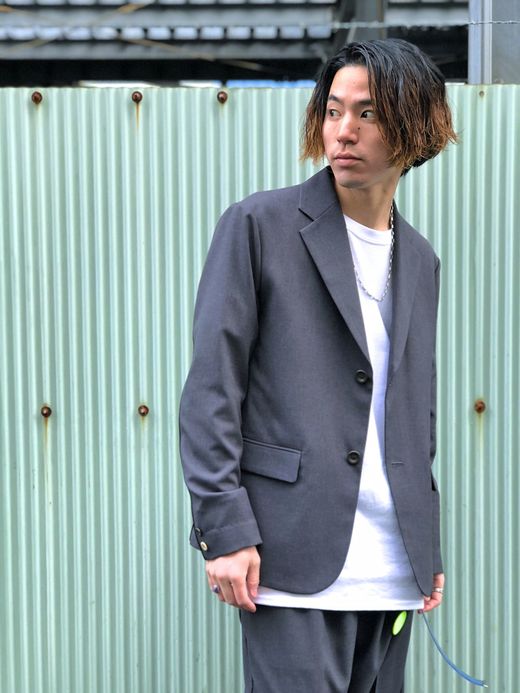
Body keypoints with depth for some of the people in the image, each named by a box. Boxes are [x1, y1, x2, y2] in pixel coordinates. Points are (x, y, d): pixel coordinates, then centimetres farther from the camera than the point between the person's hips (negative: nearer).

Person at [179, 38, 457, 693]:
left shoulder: (420, 262, 16)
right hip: (293, 560, -5)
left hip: (391, 567, 5)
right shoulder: (259, 225, -1)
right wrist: (225, 531, -13)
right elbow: (210, 388, -6)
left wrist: (429, 548, 16)